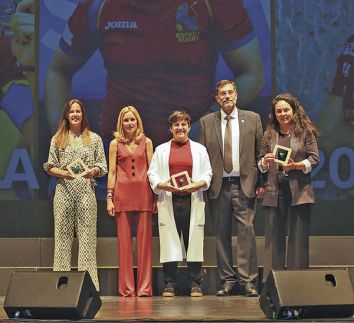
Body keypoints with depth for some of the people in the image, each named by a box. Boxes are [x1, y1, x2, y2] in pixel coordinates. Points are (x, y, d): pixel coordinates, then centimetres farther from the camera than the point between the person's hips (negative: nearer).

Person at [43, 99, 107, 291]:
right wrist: (63, 173, -10)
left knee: (87, 235, -5)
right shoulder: (57, 139, 11)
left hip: (86, 190, 0)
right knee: (63, 235, -1)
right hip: (64, 190, 1)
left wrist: (92, 171, -11)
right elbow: (50, 167, 9)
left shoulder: (94, 139, 11)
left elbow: (102, 167, 10)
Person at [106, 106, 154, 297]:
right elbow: (112, 172, 6)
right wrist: (109, 197, -2)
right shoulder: (115, 144, 7)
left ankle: (144, 286, 5)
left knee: (144, 239, 0)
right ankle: (127, 288, 7)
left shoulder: (146, 142, 9)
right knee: (124, 240, 1)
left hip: (143, 193, 1)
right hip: (122, 193, 0)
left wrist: (155, 196, 2)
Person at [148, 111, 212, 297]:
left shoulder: (199, 149, 14)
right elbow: (152, 173, 9)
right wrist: (162, 185, -10)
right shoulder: (161, 150, 14)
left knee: (194, 241, -1)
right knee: (169, 241, -1)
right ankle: (170, 284, 5)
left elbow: (207, 174, 9)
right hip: (168, 201, 0)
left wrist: (197, 185, -10)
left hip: (193, 200, 0)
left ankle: (195, 284, 5)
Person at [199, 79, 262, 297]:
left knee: (247, 230, -7)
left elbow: (261, 152, 8)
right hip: (219, 186, 1)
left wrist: (260, 181, 0)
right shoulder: (207, 122, 9)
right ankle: (228, 281, 9)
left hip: (244, 184, -1)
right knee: (222, 233, 3)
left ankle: (247, 280, -4)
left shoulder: (253, 119, 8)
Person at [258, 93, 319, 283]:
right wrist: (265, 162, -9)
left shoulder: (306, 132, 3)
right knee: (274, 237, 2)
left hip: (300, 190, -2)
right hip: (274, 191, 2)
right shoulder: (269, 134, 11)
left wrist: (296, 165, -16)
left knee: (299, 237, 1)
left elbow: (314, 159, -1)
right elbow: (260, 164, 13)